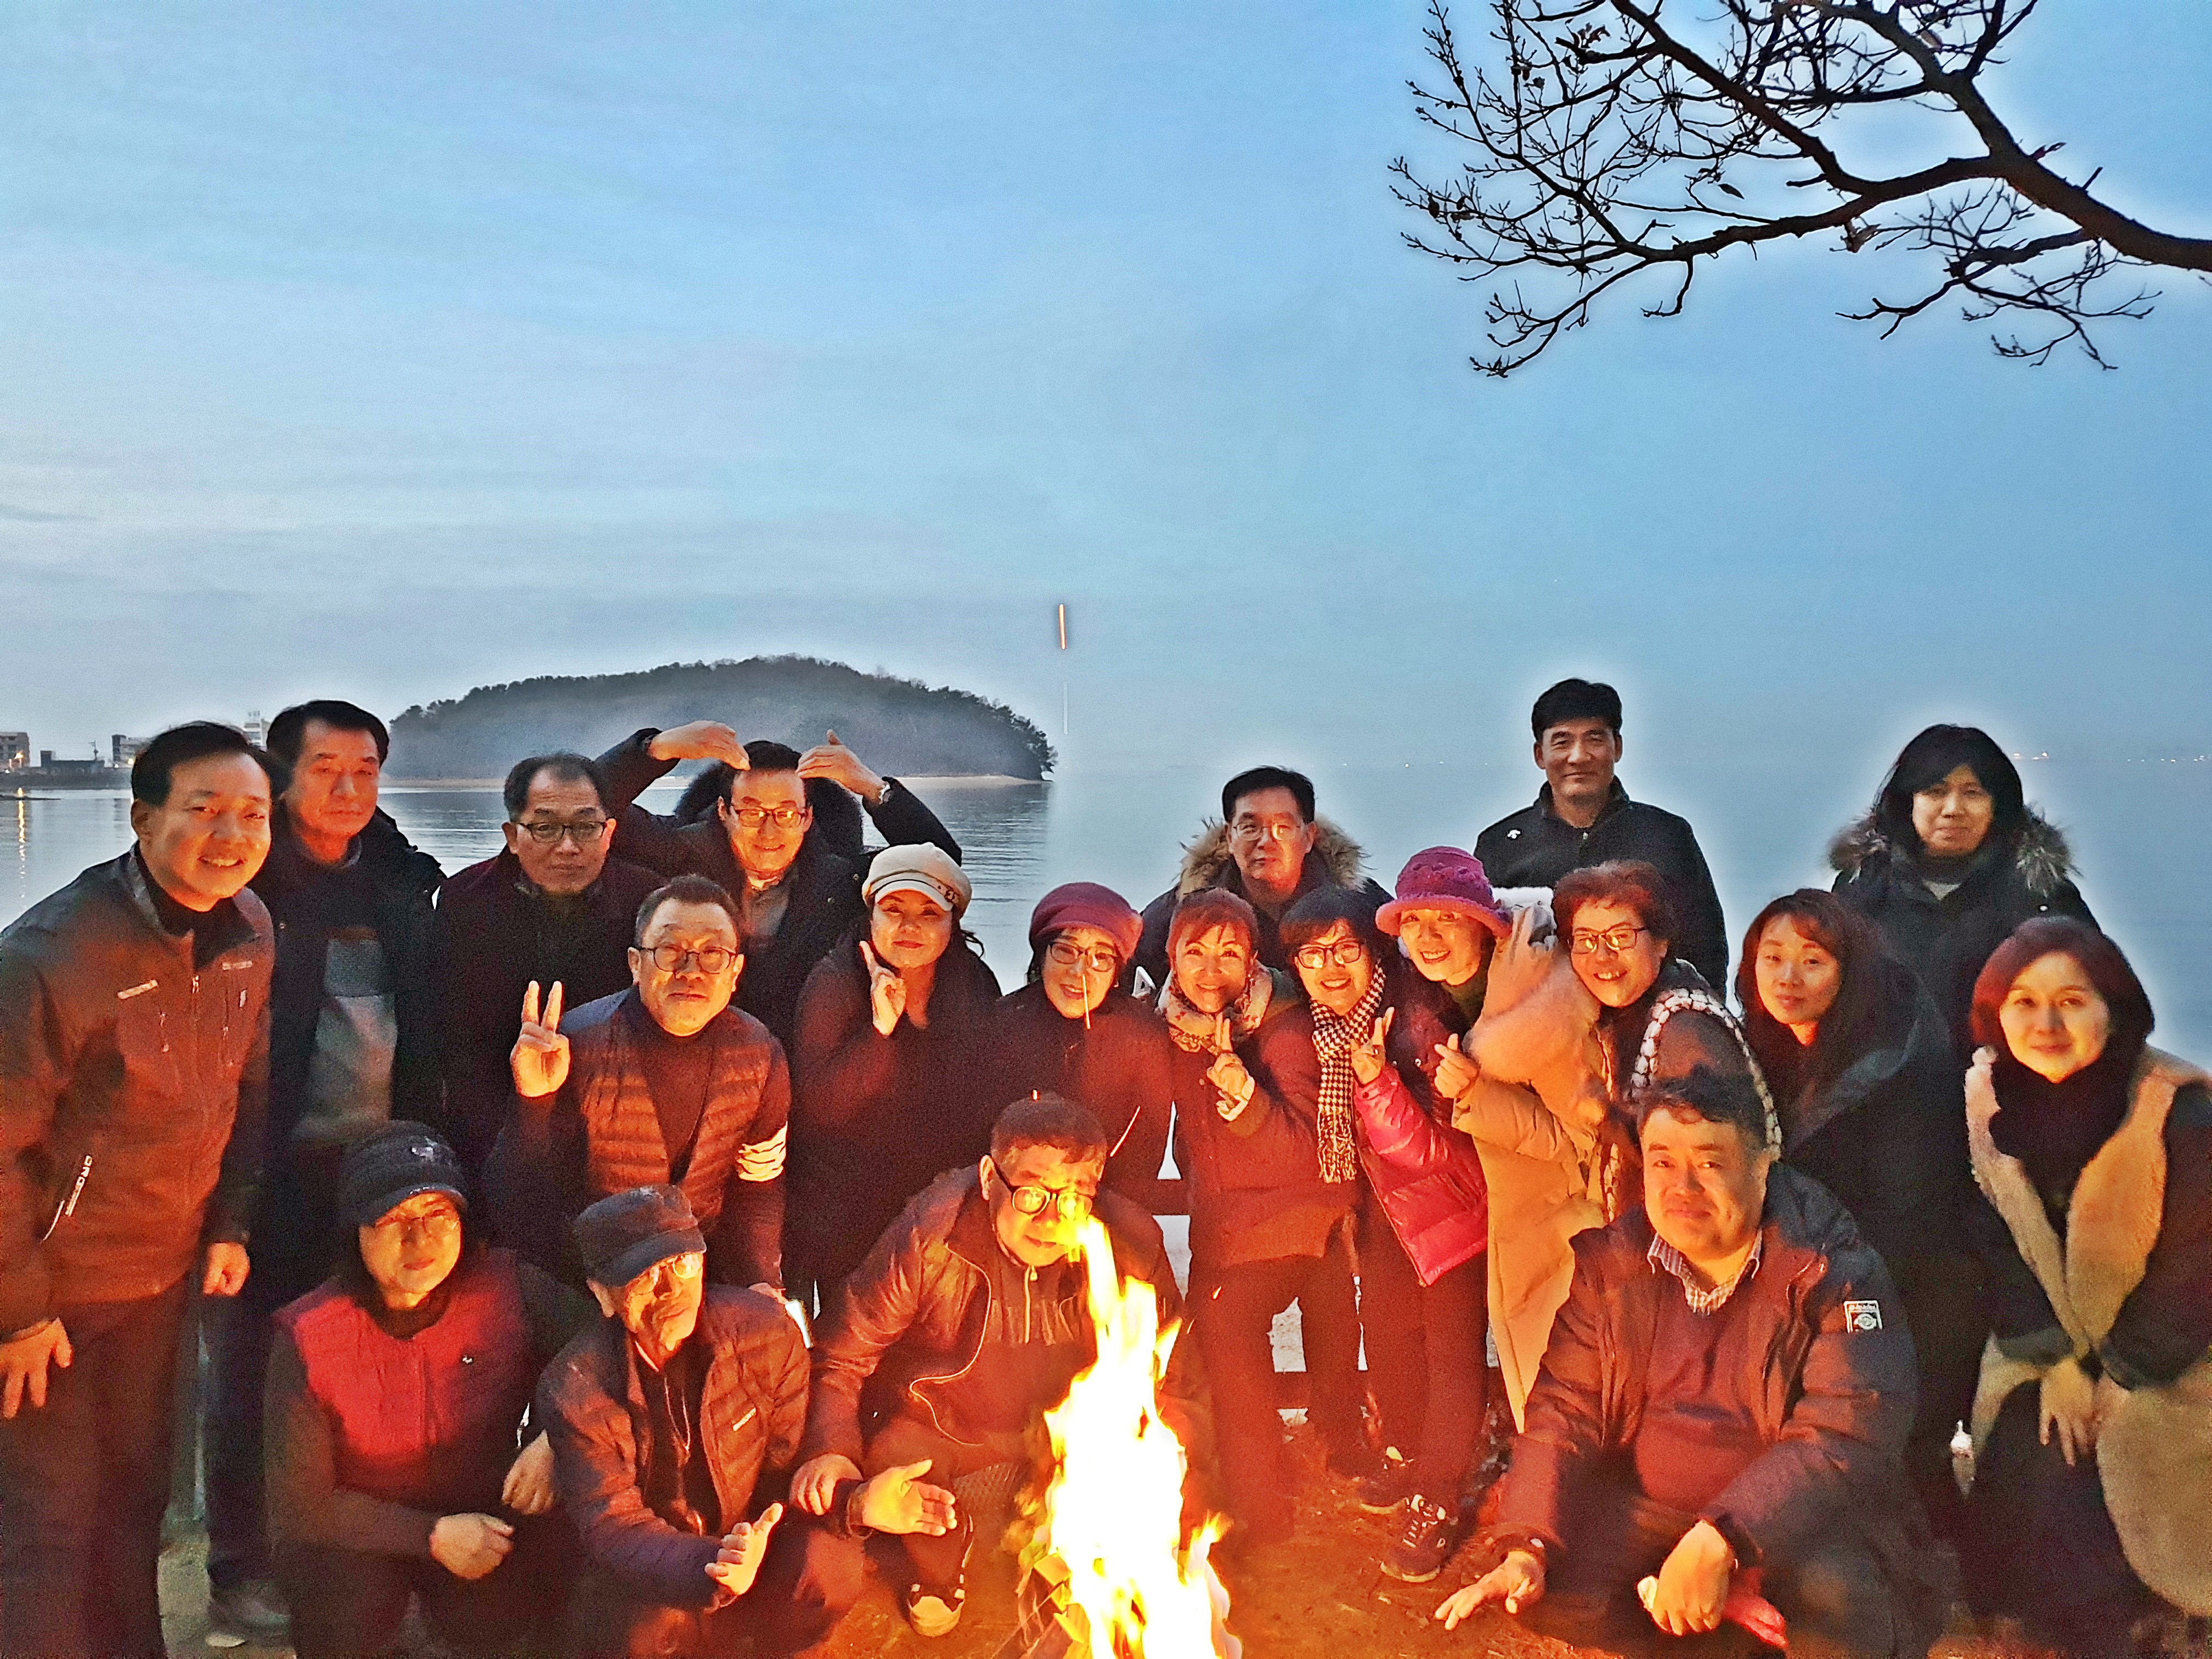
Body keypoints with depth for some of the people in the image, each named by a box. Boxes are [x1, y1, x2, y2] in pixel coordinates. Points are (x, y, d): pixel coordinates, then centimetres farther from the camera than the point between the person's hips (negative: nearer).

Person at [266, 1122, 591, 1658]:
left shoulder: (506, 1287, -16)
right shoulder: (307, 1338, -18)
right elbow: (300, 1504, -14)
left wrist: (556, 1439, -24)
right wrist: (433, 1535, -21)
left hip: (487, 1515, 2)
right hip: (357, 1533, -1)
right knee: (346, 1615, -32)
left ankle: (448, 1607, 9)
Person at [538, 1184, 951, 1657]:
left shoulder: (764, 1331, -13)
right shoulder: (573, 1392, -18)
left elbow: (792, 1459, -4)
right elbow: (615, 1528, -20)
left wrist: (856, 1502, -27)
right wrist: (714, 1569, -41)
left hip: (754, 1542, 3)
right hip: (645, 1585, -2)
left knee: (825, 1562, -29)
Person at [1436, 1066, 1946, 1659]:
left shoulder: (1834, 1272, -16)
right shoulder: (1611, 1266, -2)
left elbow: (1842, 1440, -24)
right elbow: (1566, 1410, -3)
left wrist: (1719, 1541, -36)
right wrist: (1526, 1549, -17)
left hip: (1799, 1516, -4)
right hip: (1645, 1508, 4)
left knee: (1838, 1609, -34)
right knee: (1550, 1594, -18)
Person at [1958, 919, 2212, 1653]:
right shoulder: (1987, 1100, -9)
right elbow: (1996, 1242, -4)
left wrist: (2117, 1378, -12)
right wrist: (2055, 1364, -9)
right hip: (2048, 1345, 4)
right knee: (2027, 1478, -5)